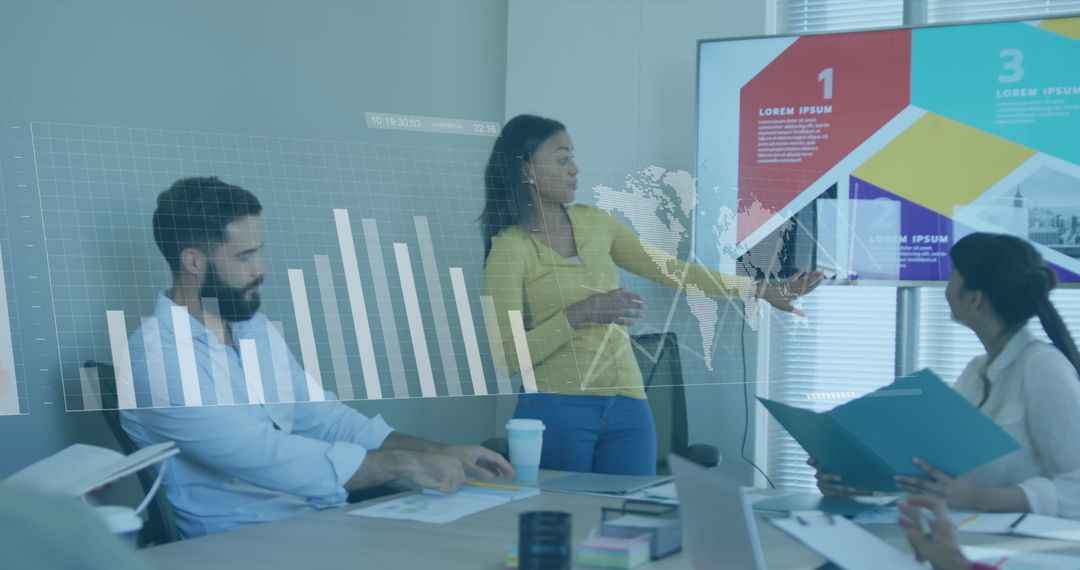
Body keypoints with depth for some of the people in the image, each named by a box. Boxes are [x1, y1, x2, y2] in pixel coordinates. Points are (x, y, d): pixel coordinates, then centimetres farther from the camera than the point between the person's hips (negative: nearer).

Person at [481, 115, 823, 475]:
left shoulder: (594, 223, 11)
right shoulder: (510, 247, -6)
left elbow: (670, 270, 15)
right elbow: (508, 357, -11)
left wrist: (762, 290, 13)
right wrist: (580, 314, -21)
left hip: (628, 408, 5)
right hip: (557, 410, -5)